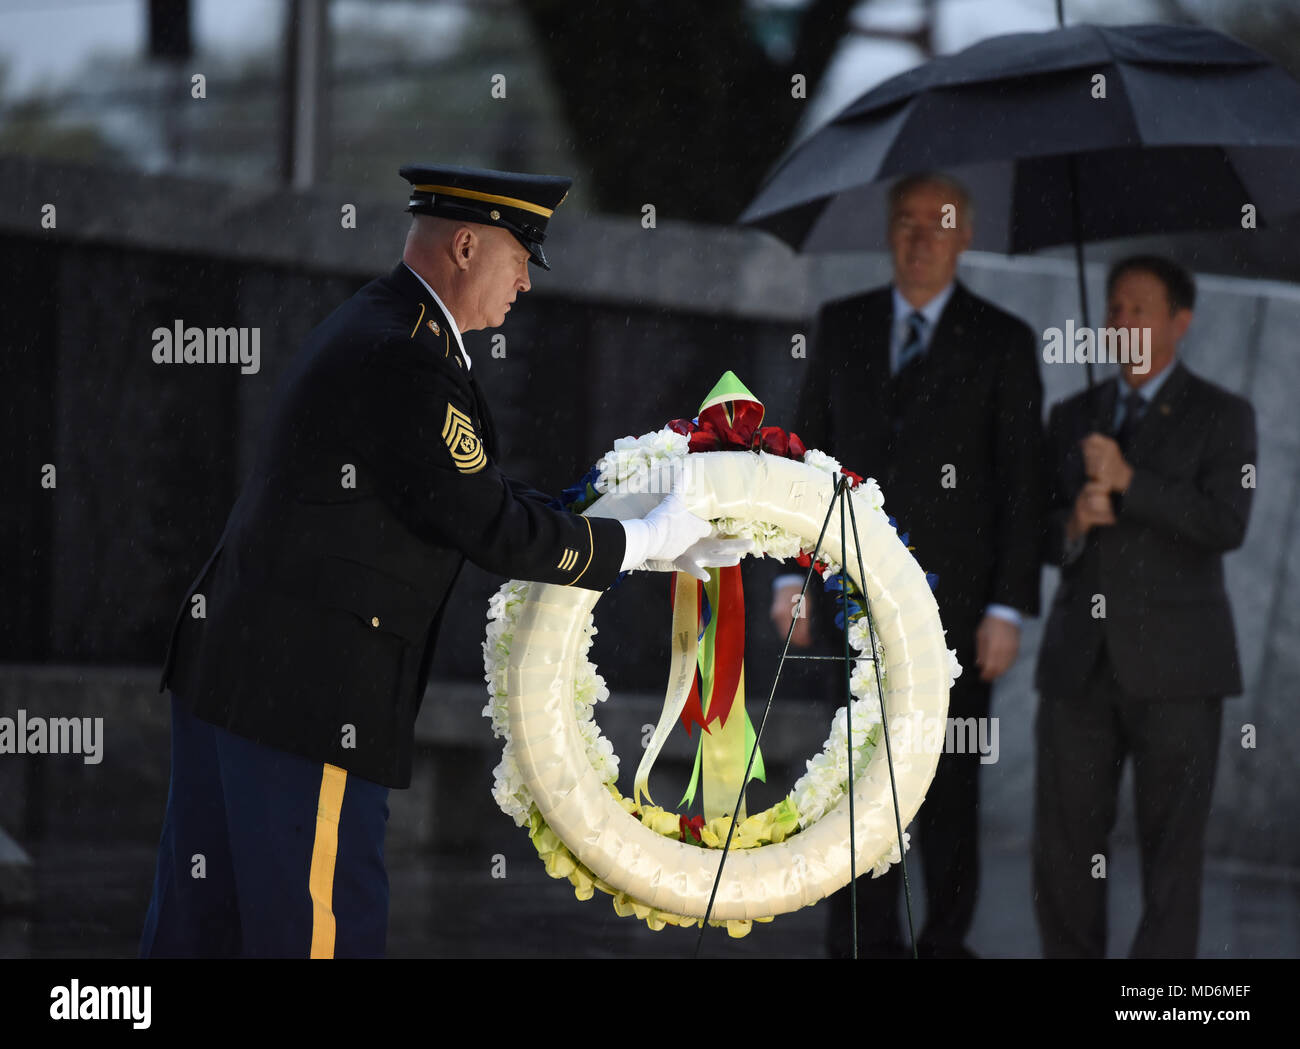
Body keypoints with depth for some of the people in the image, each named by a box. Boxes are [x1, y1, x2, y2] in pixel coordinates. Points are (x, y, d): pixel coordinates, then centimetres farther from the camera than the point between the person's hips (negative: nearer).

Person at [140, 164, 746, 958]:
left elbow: (473, 489, 19)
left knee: (199, 918, 15)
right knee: (319, 925, -3)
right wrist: (641, 544, -5)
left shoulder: (377, 328, 15)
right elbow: (493, 528, -17)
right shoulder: (402, 359, -19)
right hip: (304, 693, -11)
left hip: (231, 667, 11)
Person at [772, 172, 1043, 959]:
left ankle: (947, 939, 12)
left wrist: (1010, 607, -7)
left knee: (950, 778, 3)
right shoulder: (842, 327, 10)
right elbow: (809, 452, 11)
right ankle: (866, 939, 2)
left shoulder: (1001, 342, 1)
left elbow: (1022, 482, -1)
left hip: (955, 596, -2)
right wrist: (793, 574, 3)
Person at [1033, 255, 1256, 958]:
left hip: (1173, 666, -4)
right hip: (1079, 663, 4)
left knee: (1172, 848, -5)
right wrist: (1071, 524, -9)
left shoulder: (1221, 418, 3)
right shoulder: (1073, 417, 15)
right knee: (1064, 842, 0)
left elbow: (1226, 526, -11)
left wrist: (1128, 481, -16)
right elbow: (1038, 533, 14)